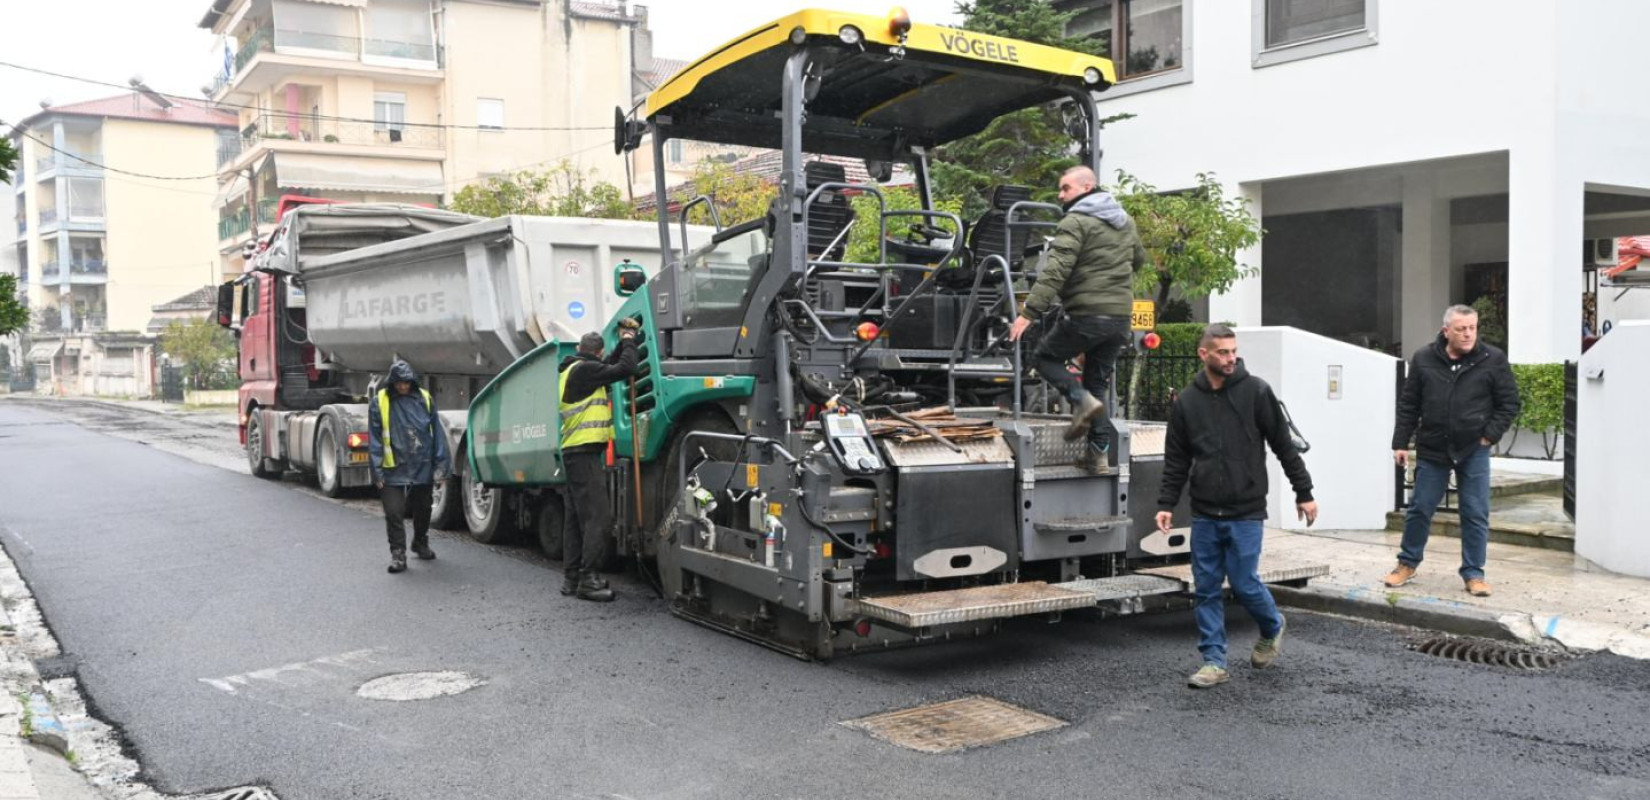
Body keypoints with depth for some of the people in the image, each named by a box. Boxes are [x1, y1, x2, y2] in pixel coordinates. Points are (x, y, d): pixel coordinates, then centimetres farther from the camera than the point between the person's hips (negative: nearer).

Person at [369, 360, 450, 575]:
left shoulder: (425, 399, 1)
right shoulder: (380, 403, -4)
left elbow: (436, 432, 3)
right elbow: (374, 439, -3)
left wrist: (440, 464, 0)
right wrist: (377, 471, -7)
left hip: (422, 468, 2)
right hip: (394, 470, -2)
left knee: (422, 510, 18)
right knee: (394, 513, -6)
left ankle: (421, 543, 39)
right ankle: (398, 555, 4)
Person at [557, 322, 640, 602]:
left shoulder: (571, 370, 19)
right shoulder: (584, 369, -11)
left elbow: (610, 366, 27)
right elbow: (624, 369, -15)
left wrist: (623, 342, 20)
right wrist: (629, 341, 1)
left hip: (575, 452, 10)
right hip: (586, 452, -10)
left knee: (577, 517, 12)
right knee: (595, 516, -11)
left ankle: (571, 578, 16)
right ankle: (589, 579, -13)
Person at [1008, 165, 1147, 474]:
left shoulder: (1076, 222, -10)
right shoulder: (1125, 221, 16)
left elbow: (1055, 272, -20)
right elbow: (1139, 259, 31)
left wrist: (1029, 312, -23)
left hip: (1087, 315, -7)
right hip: (1121, 317, 7)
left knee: (1044, 356, 12)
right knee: (1099, 383, 14)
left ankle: (1081, 400, -10)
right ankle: (1098, 454, 12)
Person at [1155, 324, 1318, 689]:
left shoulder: (1256, 392, -5)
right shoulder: (1186, 401, 4)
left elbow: (1284, 446, -1)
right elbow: (1176, 460, 8)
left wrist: (1304, 493, 0)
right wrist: (1166, 503, 1)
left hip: (1245, 512, -3)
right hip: (1204, 514, 3)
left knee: (1244, 583, -1)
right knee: (1206, 589, 5)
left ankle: (1272, 628, 30)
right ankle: (1214, 661, 15)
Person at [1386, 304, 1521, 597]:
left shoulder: (1493, 360, -3)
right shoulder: (1423, 359, -1)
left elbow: (1509, 403, 3)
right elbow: (1408, 405, 4)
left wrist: (1490, 436, -5)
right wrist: (1401, 443, 2)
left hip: (1474, 451, -1)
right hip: (1431, 450, 1)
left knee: (1476, 514, 2)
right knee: (1420, 509, 9)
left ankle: (1473, 573, 13)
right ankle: (1408, 562, 25)